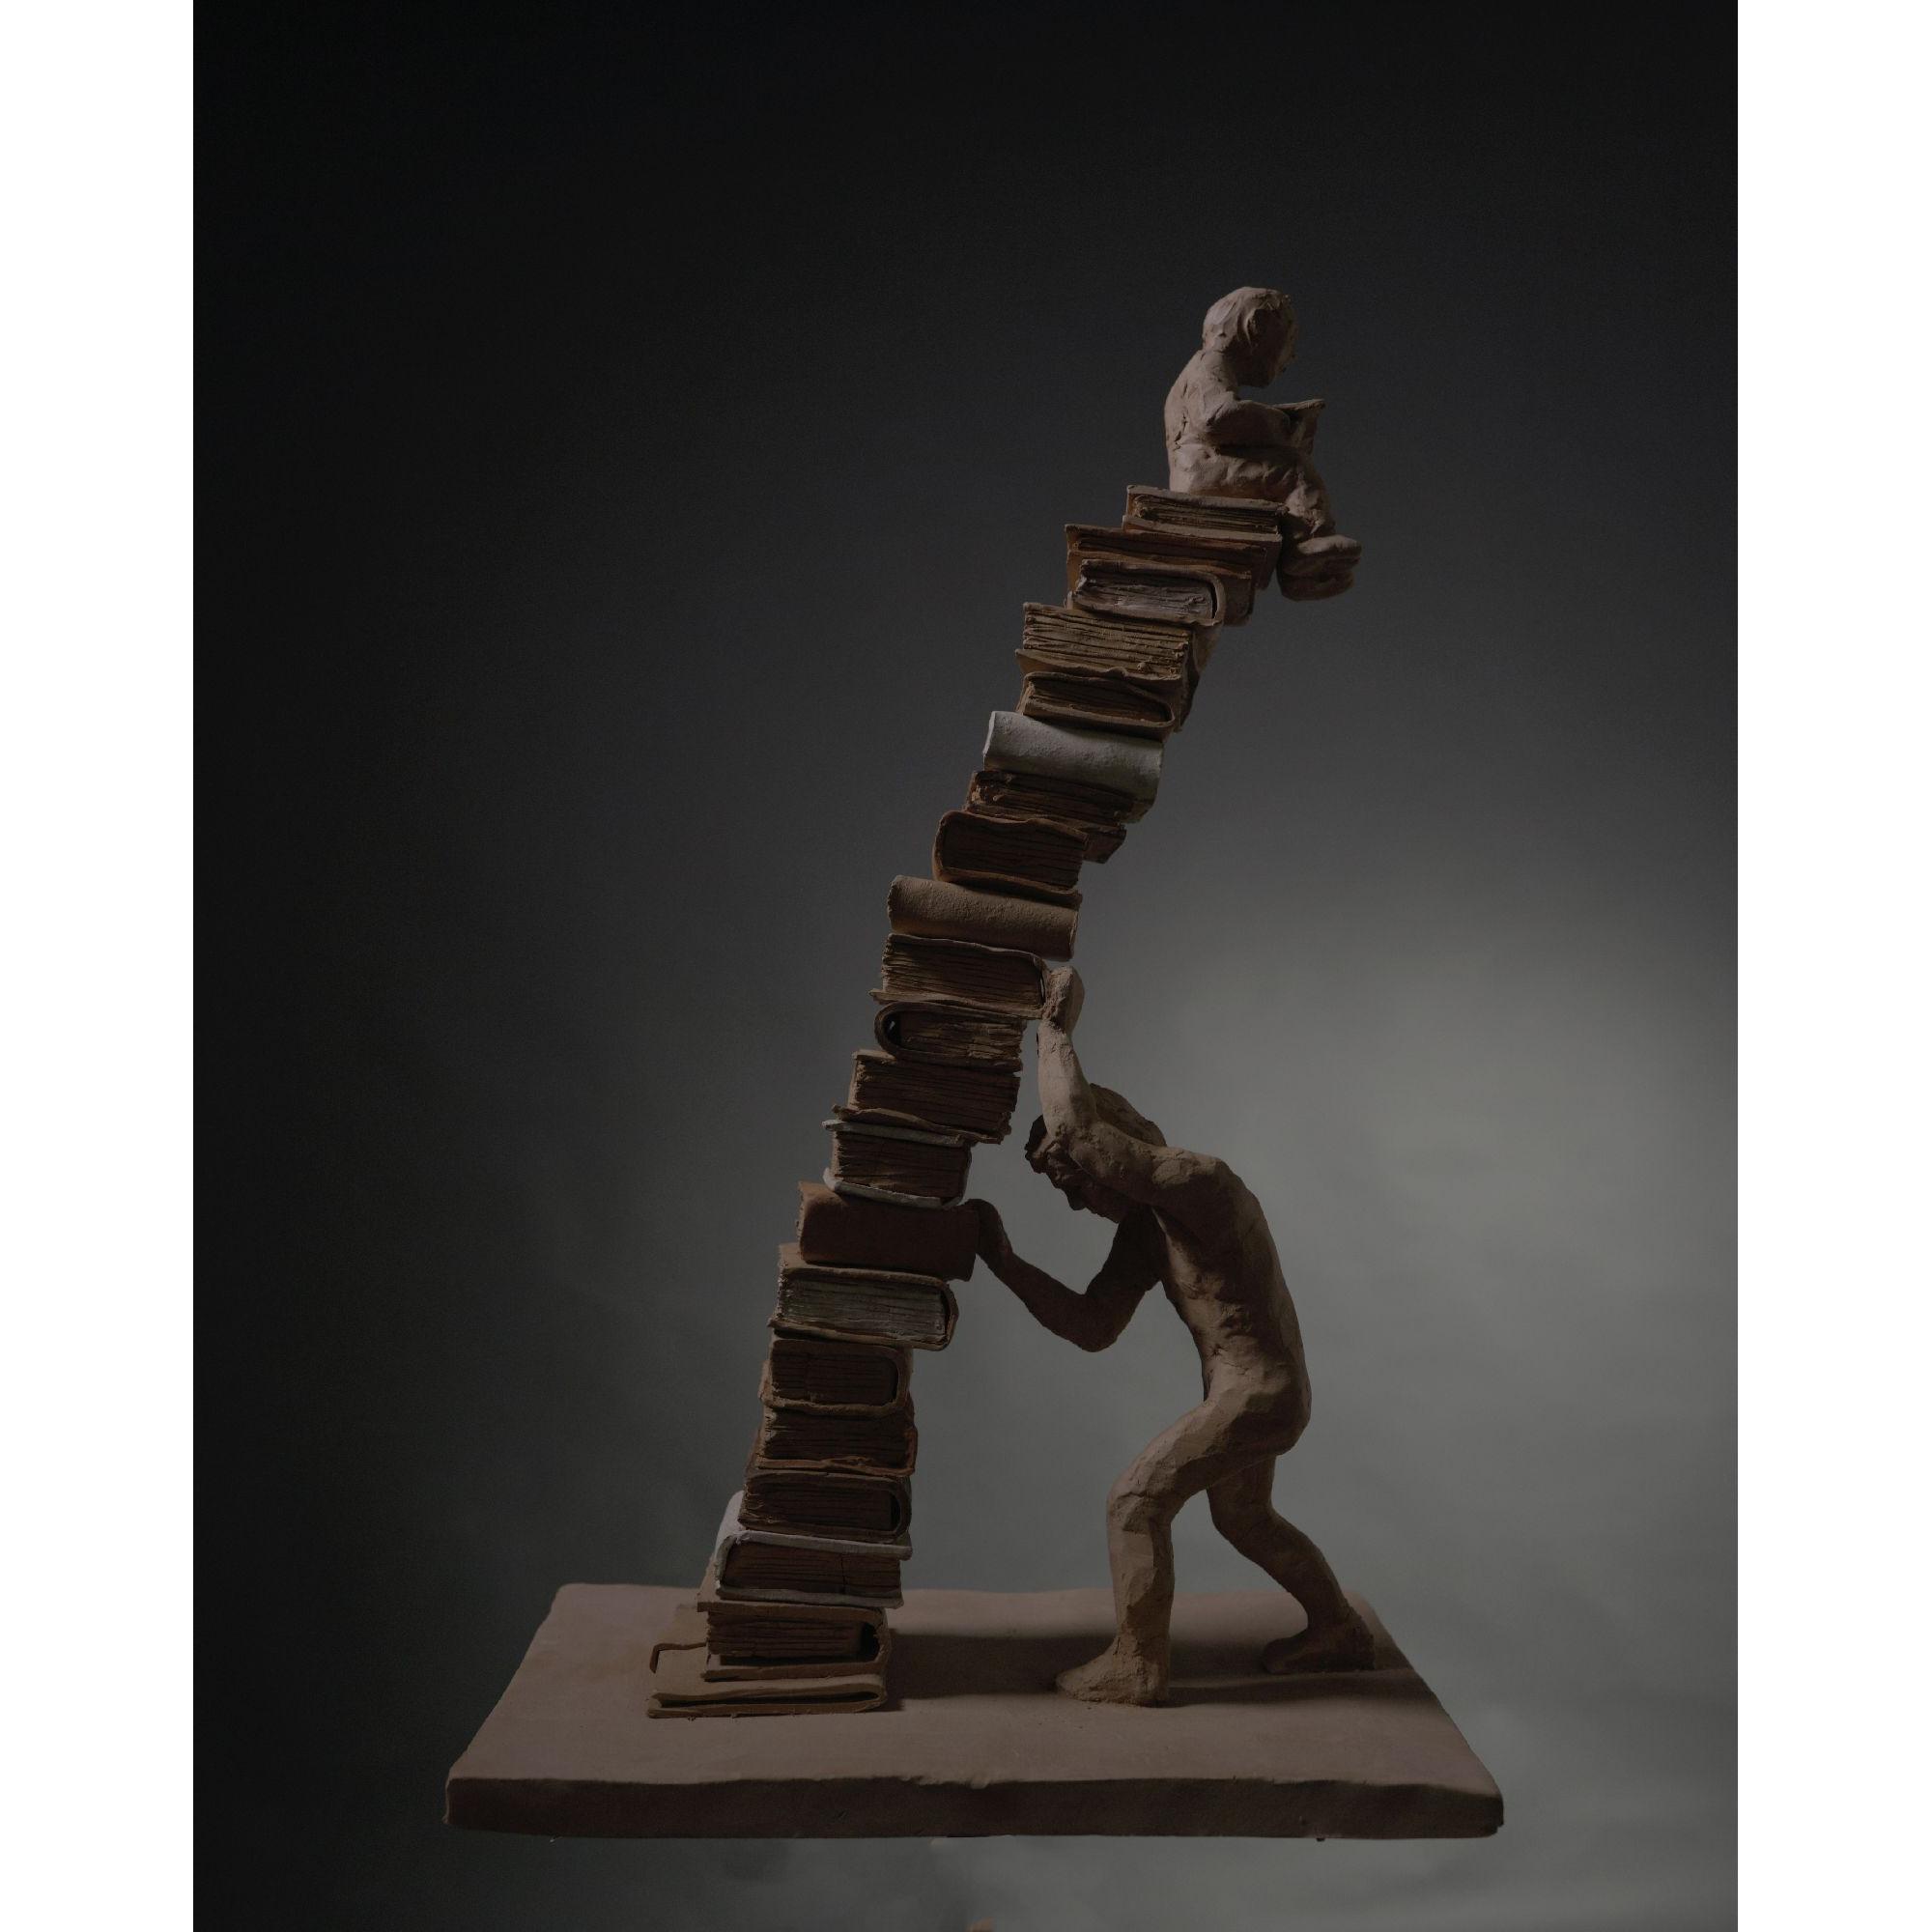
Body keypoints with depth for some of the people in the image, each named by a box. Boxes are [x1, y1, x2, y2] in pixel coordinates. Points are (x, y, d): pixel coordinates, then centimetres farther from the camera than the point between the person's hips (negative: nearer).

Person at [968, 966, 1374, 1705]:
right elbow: (1092, 1328, 2)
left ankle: (1135, 1669, 9)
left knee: (1135, 1503, -3)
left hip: (1257, 1396, -10)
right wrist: (1005, 1262, -5)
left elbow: (1074, 1130, -35)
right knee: (1243, 1518, 28)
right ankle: (1339, 1634, 43)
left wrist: (1055, 1031, -22)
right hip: (1249, 1390, 10)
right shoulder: (1143, 1226, 4)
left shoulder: (1203, 1181, -25)